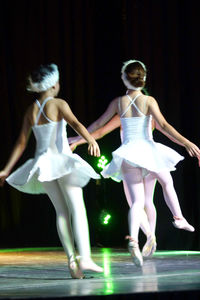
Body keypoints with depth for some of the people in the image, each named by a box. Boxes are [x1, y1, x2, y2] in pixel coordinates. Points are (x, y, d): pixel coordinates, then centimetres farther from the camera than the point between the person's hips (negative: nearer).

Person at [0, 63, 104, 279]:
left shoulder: (30, 111, 11)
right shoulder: (58, 104, -4)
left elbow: (21, 143, 11)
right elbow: (74, 123, -22)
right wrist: (91, 141, -36)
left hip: (42, 163, 5)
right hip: (62, 159, -5)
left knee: (61, 212, 8)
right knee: (77, 209, -6)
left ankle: (72, 258, -2)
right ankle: (84, 257, -19)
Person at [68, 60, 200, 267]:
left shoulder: (118, 102, 3)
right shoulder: (148, 101, -5)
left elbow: (99, 123, 11)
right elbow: (163, 125, -15)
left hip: (128, 154, 2)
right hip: (148, 150, -2)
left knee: (137, 201, -2)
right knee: (168, 183, 29)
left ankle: (133, 240, -23)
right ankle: (178, 218, 35)